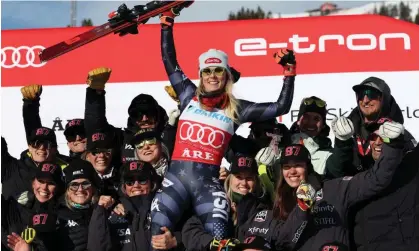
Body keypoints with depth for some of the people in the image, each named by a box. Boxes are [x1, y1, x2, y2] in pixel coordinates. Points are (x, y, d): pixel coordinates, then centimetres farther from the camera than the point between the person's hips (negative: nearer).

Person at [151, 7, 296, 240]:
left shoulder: (237, 108, 8)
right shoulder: (189, 96, 12)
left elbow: (281, 107, 7)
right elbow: (169, 61, 18)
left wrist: (289, 72, 1)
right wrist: (167, 24, 18)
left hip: (208, 182, -1)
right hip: (176, 176, 1)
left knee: (219, 240, -16)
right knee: (157, 235, -11)